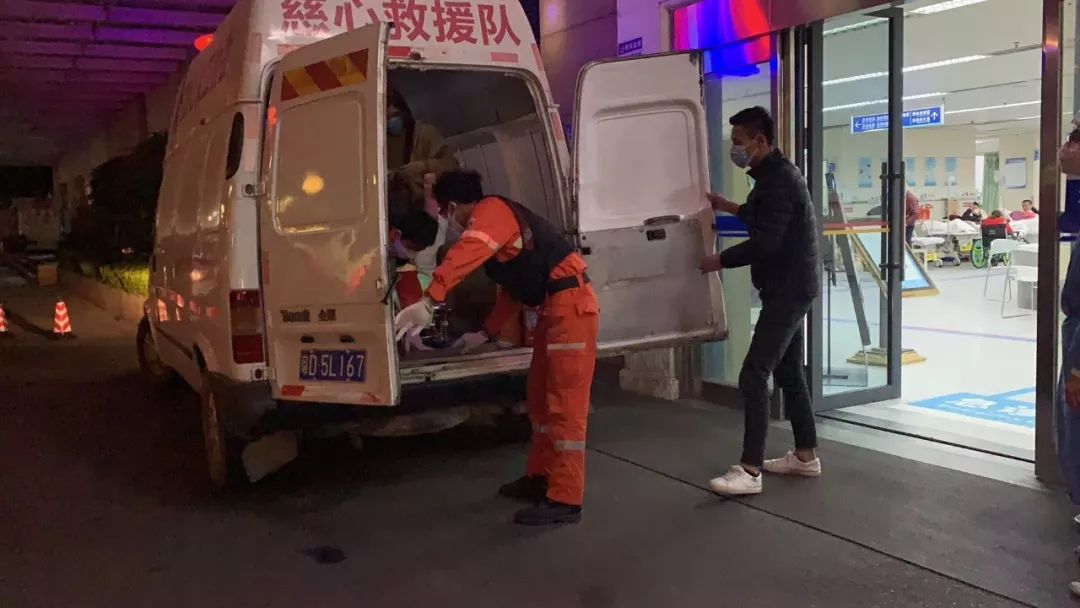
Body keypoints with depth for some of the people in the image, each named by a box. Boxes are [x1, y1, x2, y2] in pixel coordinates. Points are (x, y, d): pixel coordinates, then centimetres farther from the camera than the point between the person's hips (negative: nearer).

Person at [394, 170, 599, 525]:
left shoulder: (491, 210, -9)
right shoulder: (494, 223, 22)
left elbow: (466, 254, -30)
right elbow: (512, 289, 30)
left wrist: (428, 302, -40)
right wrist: (486, 334, 33)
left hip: (571, 304, -11)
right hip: (555, 308, 11)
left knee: (564, 404, -9)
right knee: (541, 398, 17)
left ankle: (565, 500, -5)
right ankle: (540, 478, 28)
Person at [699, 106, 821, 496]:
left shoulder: (779, 179, -19)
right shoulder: (773, 174, 14)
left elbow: (765, 242, -25)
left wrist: (720, 260, -14)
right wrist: (730, 208, 21)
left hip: (788, 290, -11)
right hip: (788, 289, 11)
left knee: (753, 376, -12)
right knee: (788, 373, 16)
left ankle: (749, 471, -10)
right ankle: (806, 456, 27)